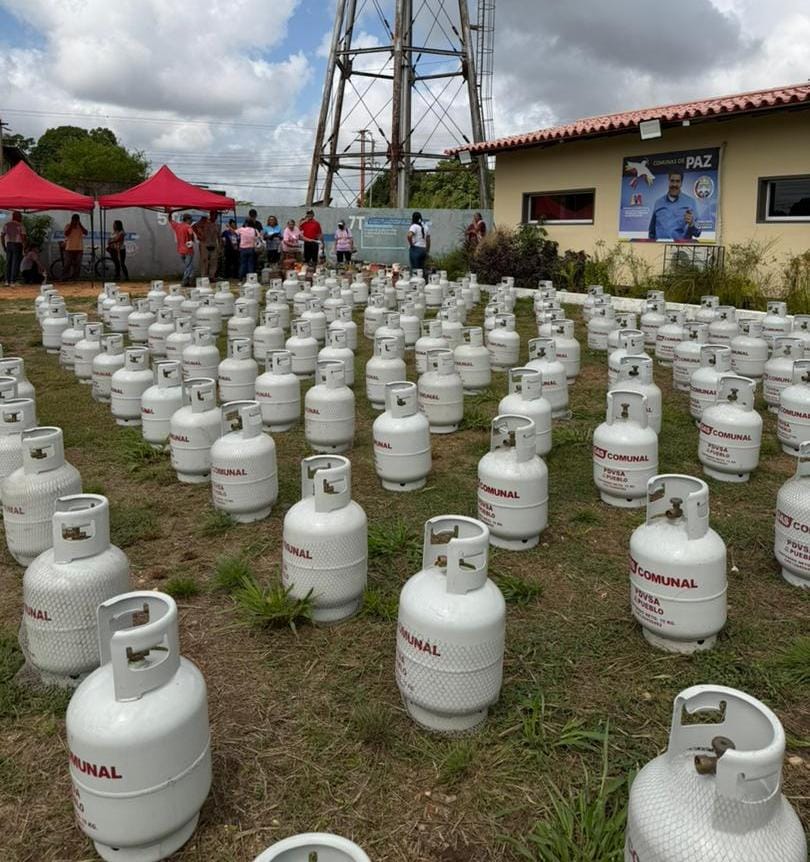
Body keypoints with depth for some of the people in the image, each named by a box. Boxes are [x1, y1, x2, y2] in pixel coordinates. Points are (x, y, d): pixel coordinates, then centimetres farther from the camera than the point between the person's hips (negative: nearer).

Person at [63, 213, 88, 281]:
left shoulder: (81, 226, 9)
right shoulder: (68, 226, 3)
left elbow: (86, 233, -8)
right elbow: (66, 234, -14)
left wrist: (80, 225, -10)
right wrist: (71, 225, -11)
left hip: (79, 249, 2)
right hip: (69, 249, -2)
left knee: (77, 265, 5)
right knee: (67, 265, -1)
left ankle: (76, 278, 12)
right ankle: (66, 278, 3)